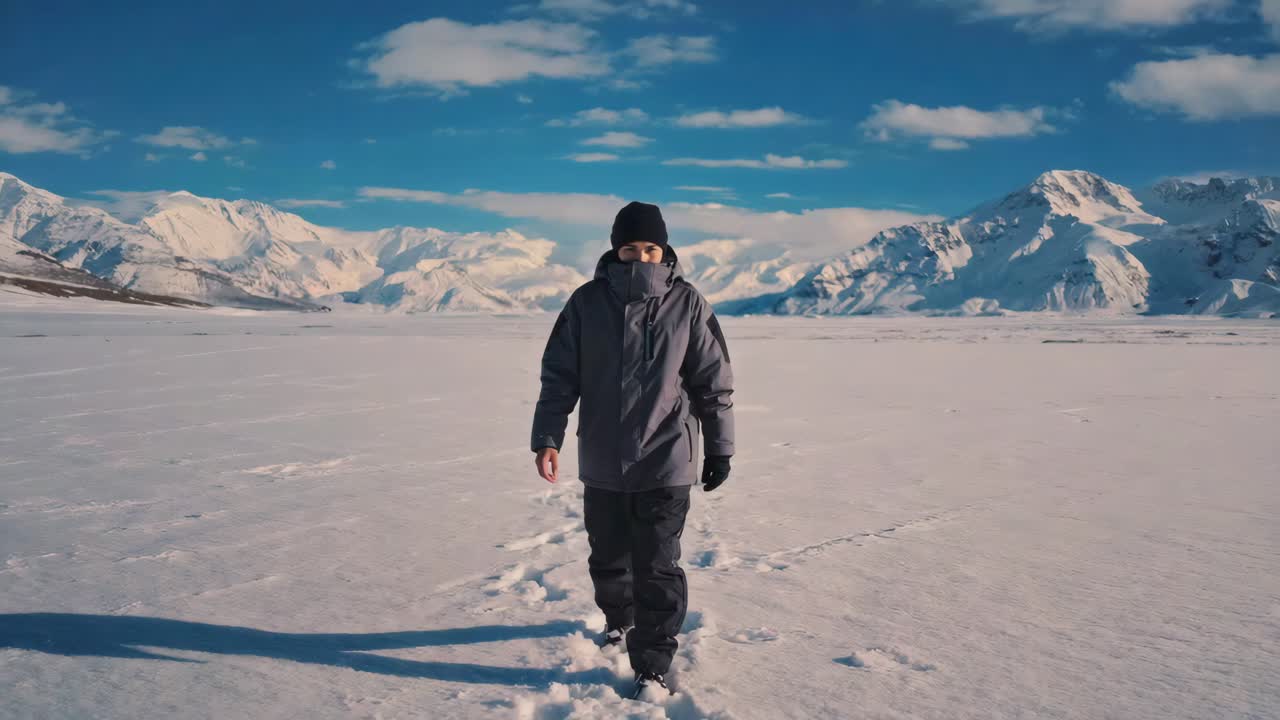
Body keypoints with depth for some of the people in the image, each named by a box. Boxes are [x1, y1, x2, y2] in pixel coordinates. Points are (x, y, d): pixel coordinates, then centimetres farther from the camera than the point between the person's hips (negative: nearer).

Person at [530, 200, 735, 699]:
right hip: (602, 464, 3)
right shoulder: (587, 302, -3)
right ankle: (618, 619, 46)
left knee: (657, 569, 0)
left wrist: (719, 449, 3)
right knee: (607, 558, 19)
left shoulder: (687, 304, -5)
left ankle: (652, 667, 12)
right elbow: (559, 376, 0)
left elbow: (715, 382, 0)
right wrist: (547, 439, -8)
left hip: (667, 465, -2)